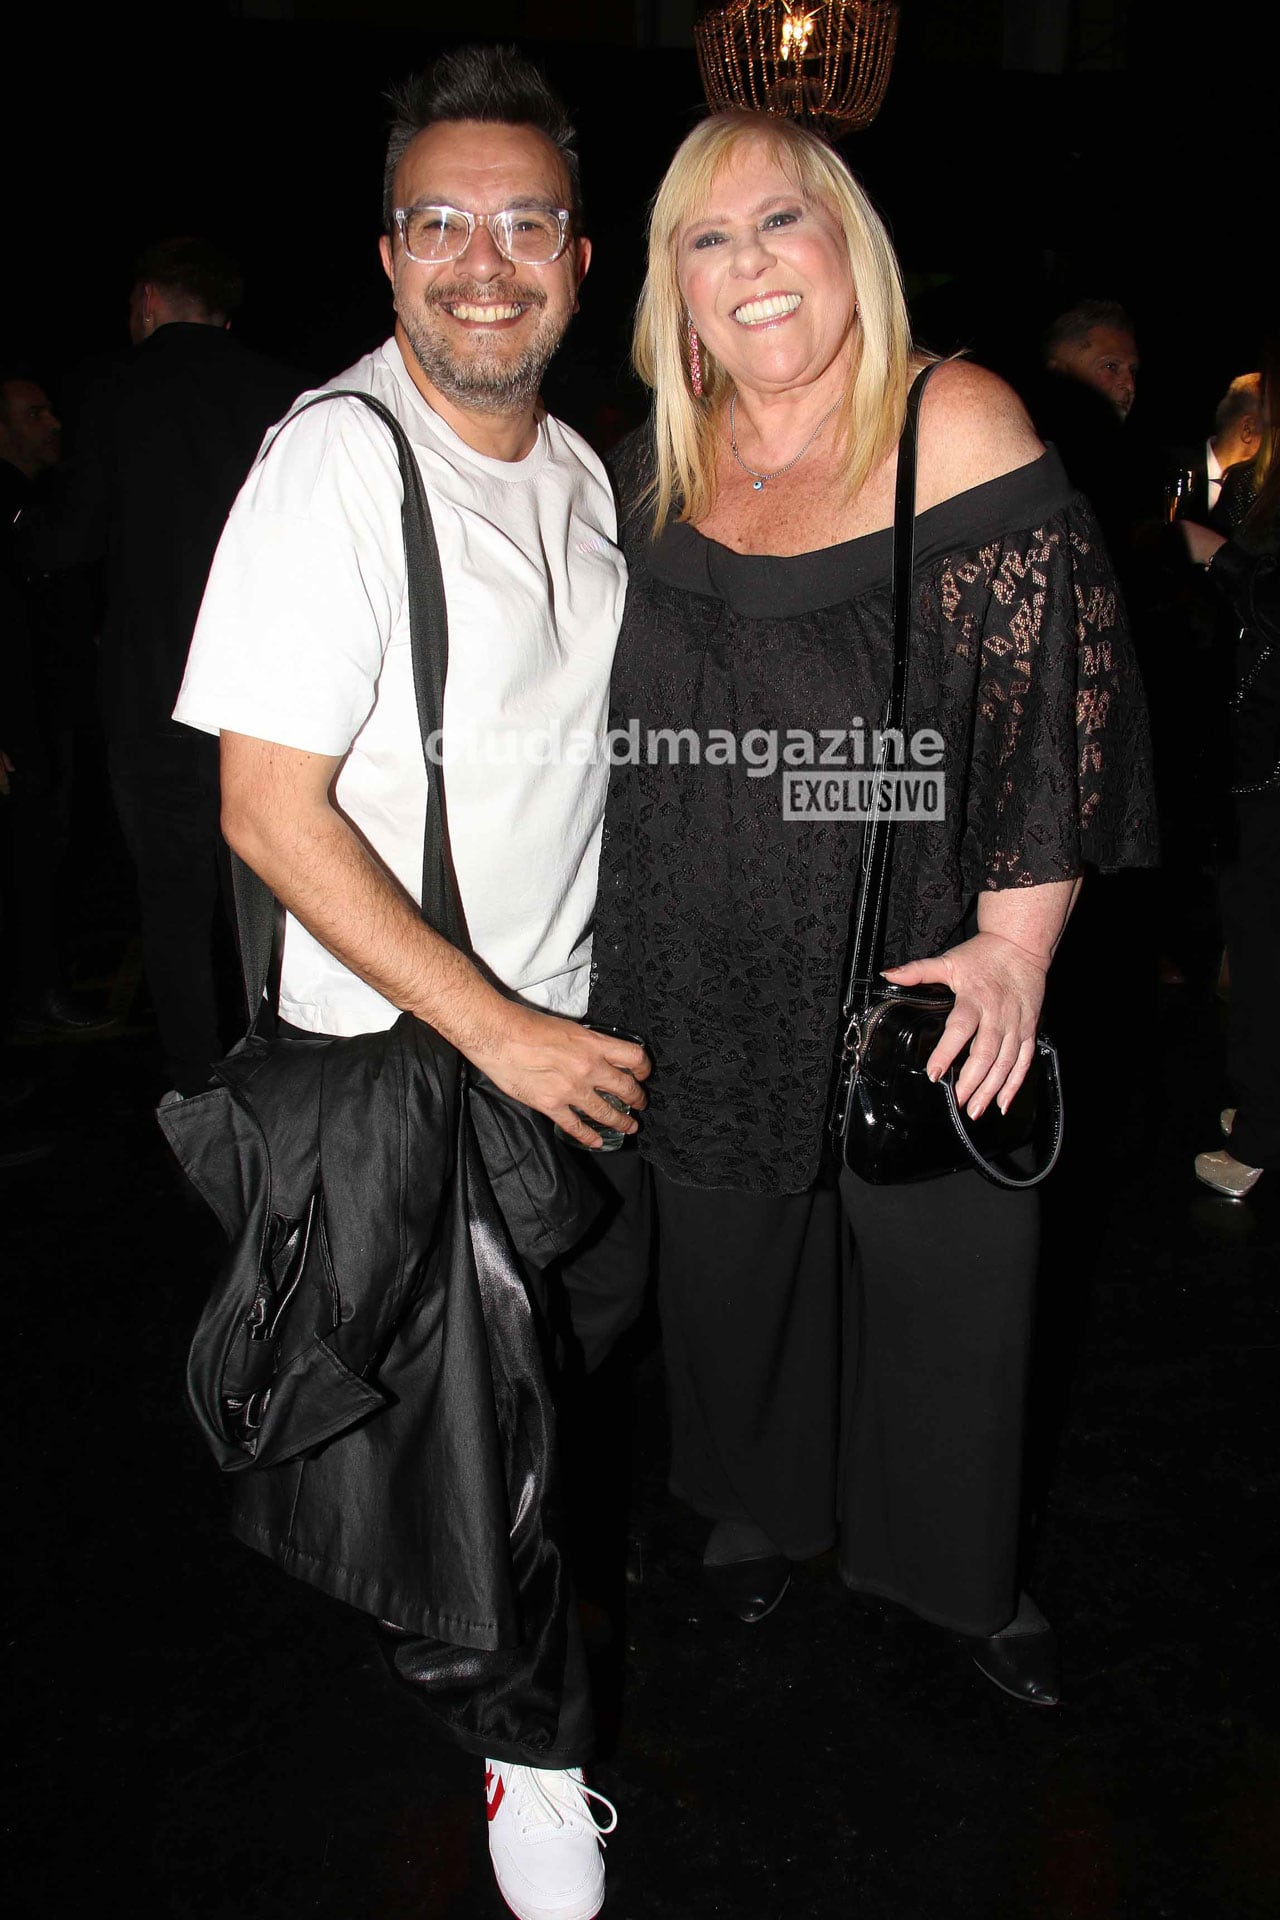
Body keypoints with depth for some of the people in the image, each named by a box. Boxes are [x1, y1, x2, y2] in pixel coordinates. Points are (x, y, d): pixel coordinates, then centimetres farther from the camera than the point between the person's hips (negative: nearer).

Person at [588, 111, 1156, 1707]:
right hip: (708, 982, 4)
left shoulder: (957, 426, -10)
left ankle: (959, 1574, 39)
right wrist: (620, 960, 11)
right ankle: (756, 1504, 48)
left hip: (915, 982, -3)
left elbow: (1058, 695, -12)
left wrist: (1015, 941, -18)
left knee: (946, 1281, 11)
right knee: (729, 1264, 19)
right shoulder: (661, 465, 3)